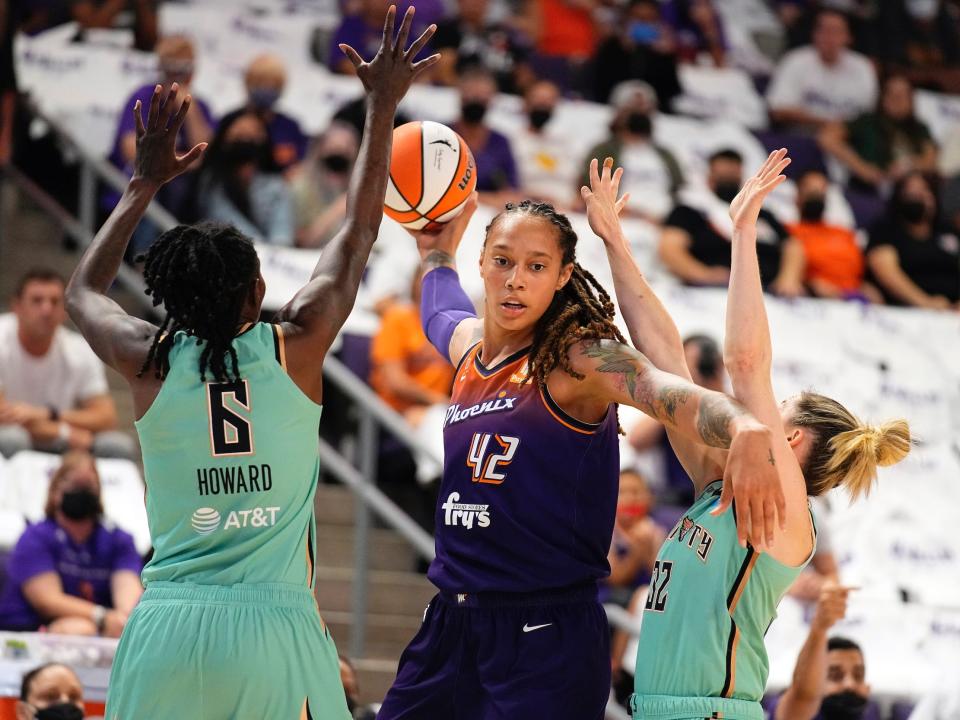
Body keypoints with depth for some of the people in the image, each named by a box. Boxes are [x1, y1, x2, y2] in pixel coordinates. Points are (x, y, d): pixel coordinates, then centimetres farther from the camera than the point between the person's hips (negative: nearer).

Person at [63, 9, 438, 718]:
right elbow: (358, 234, 16)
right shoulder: (295, 346, 1)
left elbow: (84, 290, 27)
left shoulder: (151, 363, 4)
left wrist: (144, 184, 33)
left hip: (166, 629, 2)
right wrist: (382, 108, 26)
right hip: (274, 626, -2)